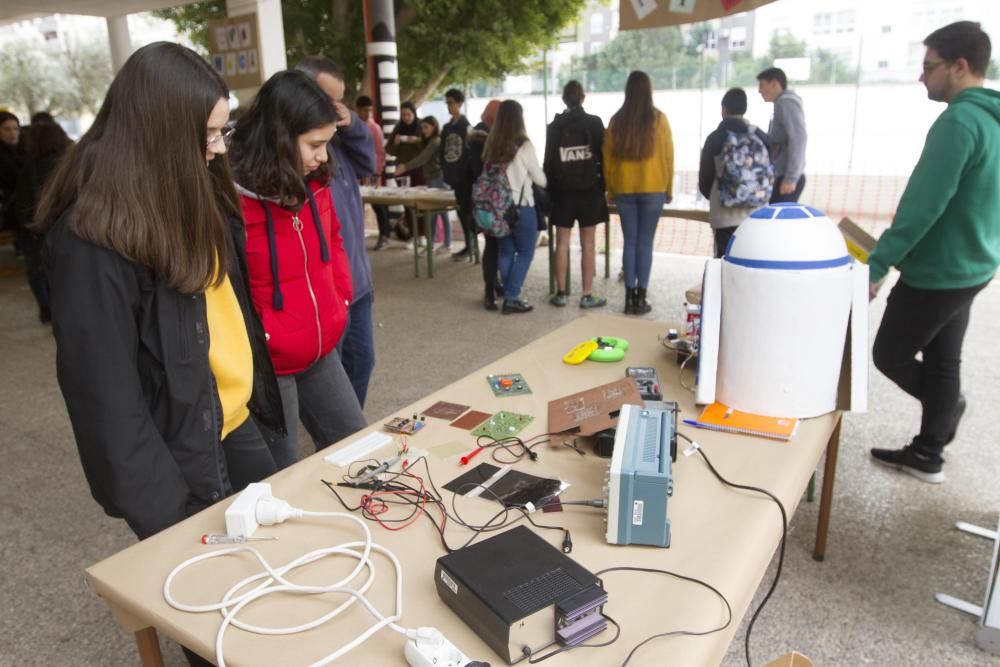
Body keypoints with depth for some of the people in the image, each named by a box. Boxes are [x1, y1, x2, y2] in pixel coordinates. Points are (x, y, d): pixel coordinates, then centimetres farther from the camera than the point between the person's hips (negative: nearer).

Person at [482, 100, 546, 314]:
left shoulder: (491, 145, 3)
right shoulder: (524, 146, -12)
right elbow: (540, 179, -4)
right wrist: (548, 183, 17)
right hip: (521, 206, -6)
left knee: (505, 252, 12)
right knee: (525, 252, 5)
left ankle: (509, 296, 17)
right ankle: (511, 298, 1)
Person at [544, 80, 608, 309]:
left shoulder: (554, 126, 1)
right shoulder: (594, 123, -2)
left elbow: (549, 161, 3)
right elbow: (603, 156, -2)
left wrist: (550, 188, 9)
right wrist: (603, 183, 8)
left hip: (563, 190, 1)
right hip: (589, 189, -1)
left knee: (562, 243, 7)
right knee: (587, 244, 2)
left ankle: (561, 293, 10)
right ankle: (587, 295, 3)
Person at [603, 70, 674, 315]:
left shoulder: (617, 120, 1)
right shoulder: (658, 118, -4)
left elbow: (607, 157, 6)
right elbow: (668, 155, -1)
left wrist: (611, 189, 15)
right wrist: (669, 188, 9)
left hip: (624, 189, 2)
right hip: (652, 188, -2)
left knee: (629, 243, 8)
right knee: (645, 243, 2)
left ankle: (629, 297, 8)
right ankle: (640, 298, 3)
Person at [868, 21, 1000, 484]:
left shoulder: (960, 120, -21)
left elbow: (922, 206, -26)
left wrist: (876, 266, -23)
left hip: (936, 272, -10)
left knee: (888, 355, 7)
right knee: (942, 362, 16)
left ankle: (946, 405, 27)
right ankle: (927, 455, 26)